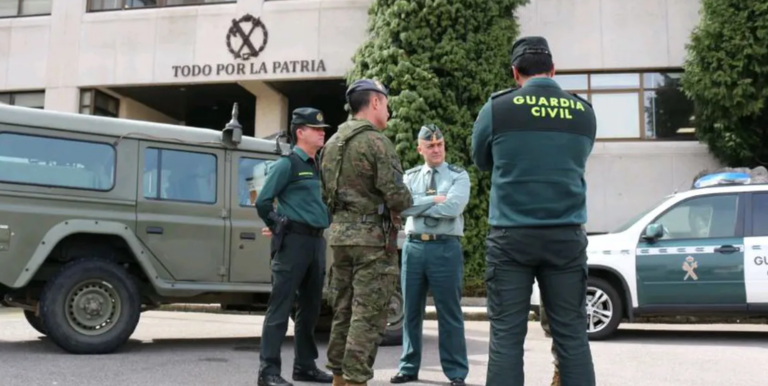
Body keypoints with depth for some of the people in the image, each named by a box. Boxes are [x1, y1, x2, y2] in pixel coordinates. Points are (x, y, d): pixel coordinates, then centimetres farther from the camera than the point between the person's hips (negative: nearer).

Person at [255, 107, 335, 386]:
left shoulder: (320, 167, 16)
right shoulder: (287, 164, -6)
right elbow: (263, 201, -7)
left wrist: (319, 234, 14)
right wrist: (277, 227, 5)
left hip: (317, 241, 8)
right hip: (293, 240, -8)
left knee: (310, 308, 12)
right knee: (280, 307, -7)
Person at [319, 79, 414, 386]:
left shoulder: (333, 143, 14)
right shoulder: (376, 141, -12)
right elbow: (396, 195, -17)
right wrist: (404, 204, 3)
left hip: (339, 233, 8)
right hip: (372, 236, -8)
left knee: (343, 311, 14)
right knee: (367, 315, -4)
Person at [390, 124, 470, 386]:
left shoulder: (458, 176, 1)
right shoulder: (410, 177, 11)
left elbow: (452, 208, -15)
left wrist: (417, 204, -7)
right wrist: (434, 200, -10)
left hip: (446, 248, -3)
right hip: (413, 246, 4)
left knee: (449, 314, 2)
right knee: (411, 311, 11)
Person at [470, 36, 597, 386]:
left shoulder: (497, 108, -2)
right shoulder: (584, 112, 6)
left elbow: (482, 162, 12)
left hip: (511, 235, -2)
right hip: (566, 235, 2)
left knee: (506, 335, 2)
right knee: (572, 334, 7)